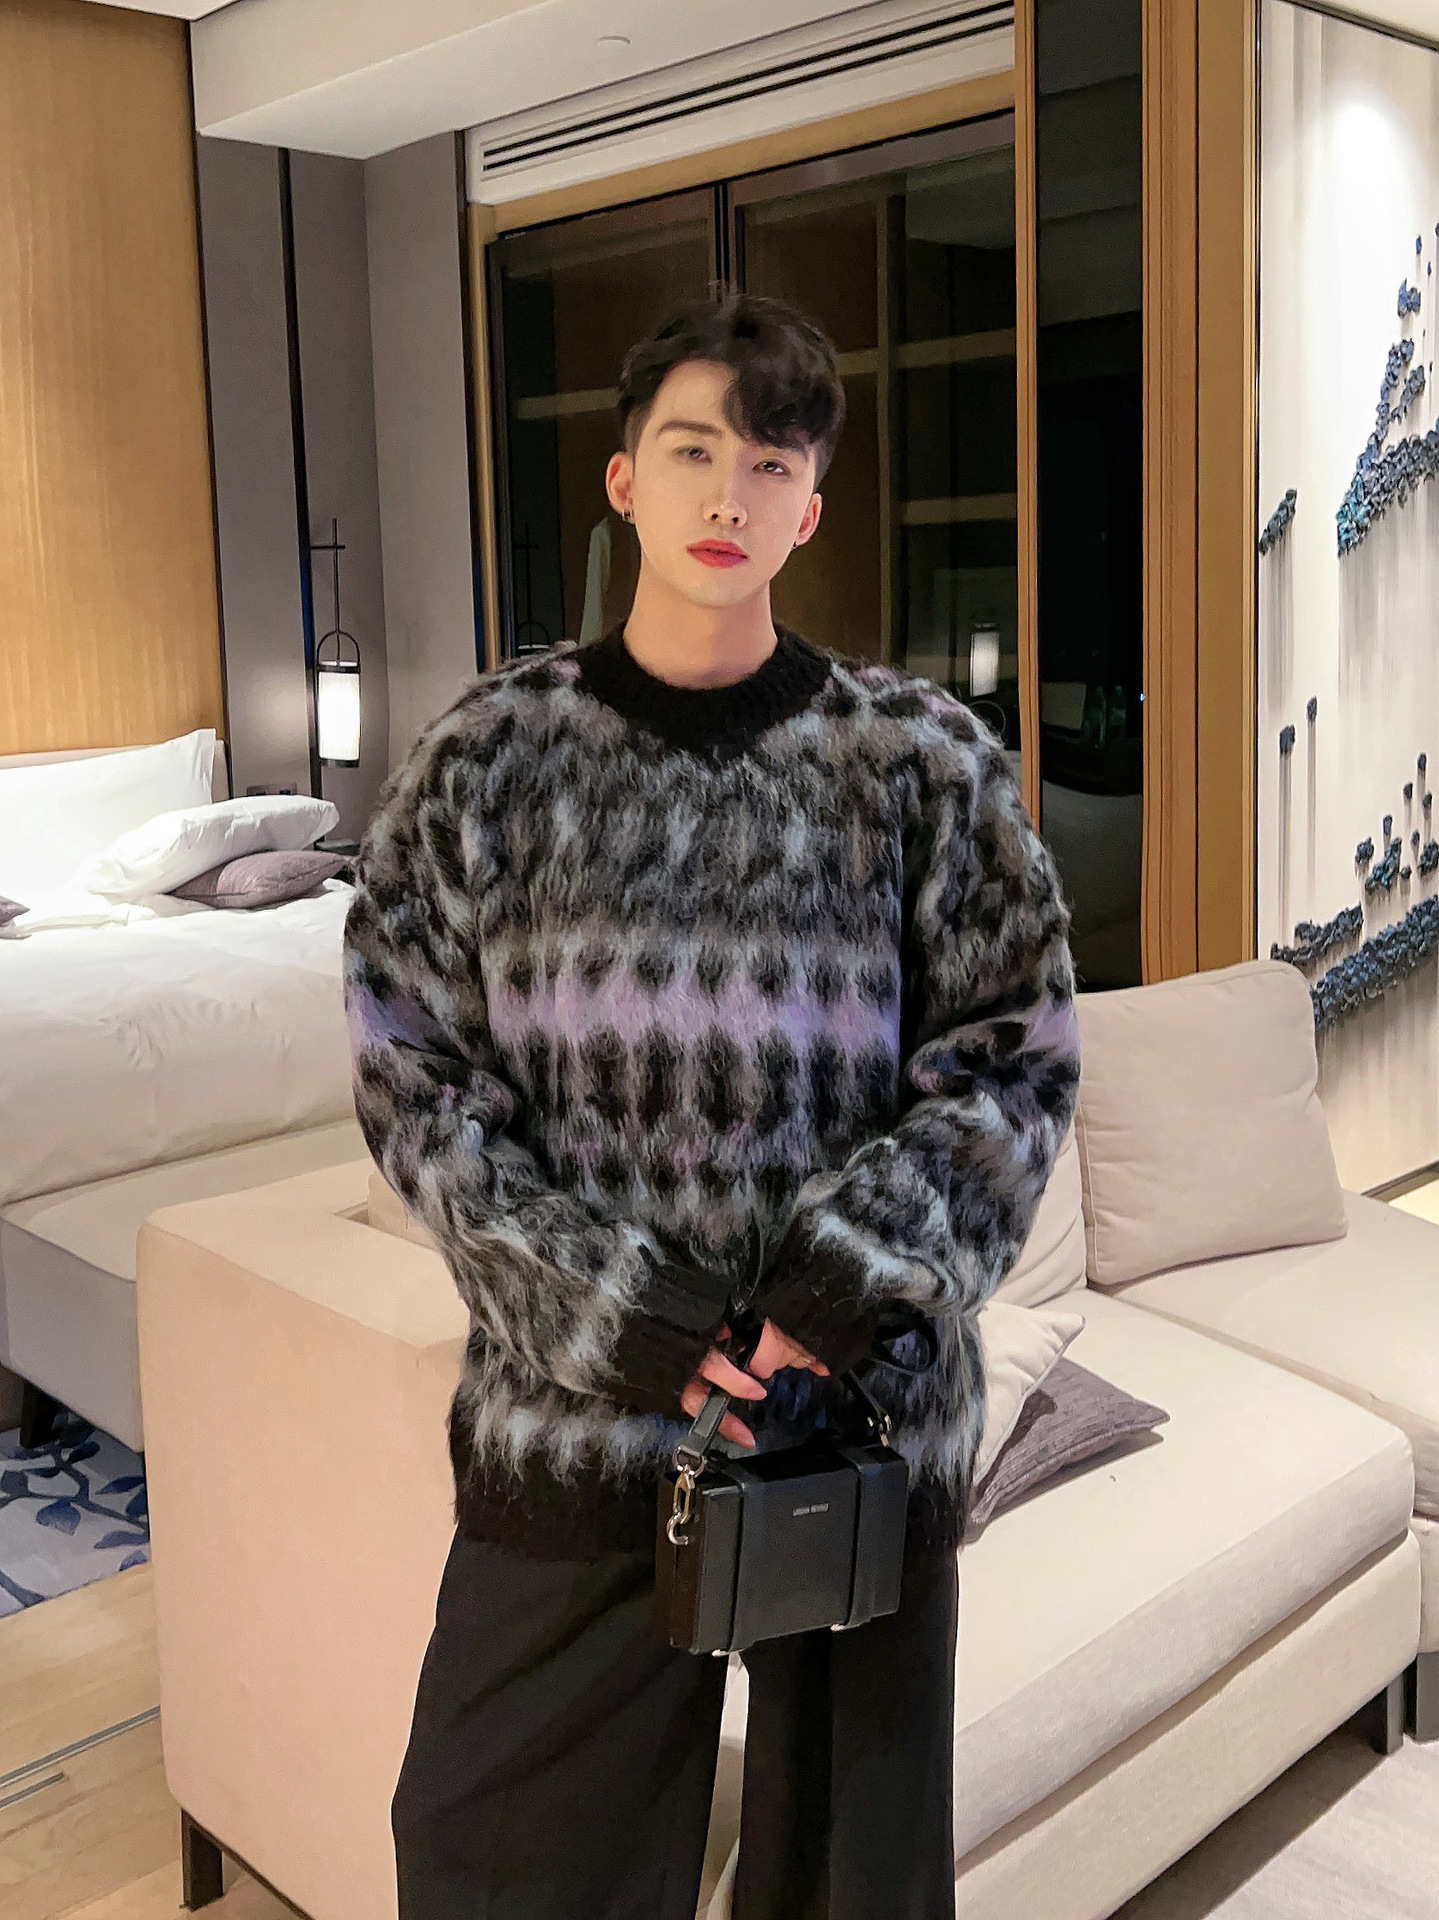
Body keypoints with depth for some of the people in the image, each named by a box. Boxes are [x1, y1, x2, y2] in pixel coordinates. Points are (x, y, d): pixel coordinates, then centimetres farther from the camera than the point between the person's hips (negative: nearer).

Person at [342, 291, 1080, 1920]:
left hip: (864, 1410, 0)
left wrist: (855, 1274, -15)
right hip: (568, 1412, 1)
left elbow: (1013, 1058, -1)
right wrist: (610, 1312, -13)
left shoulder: (925, 761, -4)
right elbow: (415, 1083, -3)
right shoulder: (489, 758, -2)